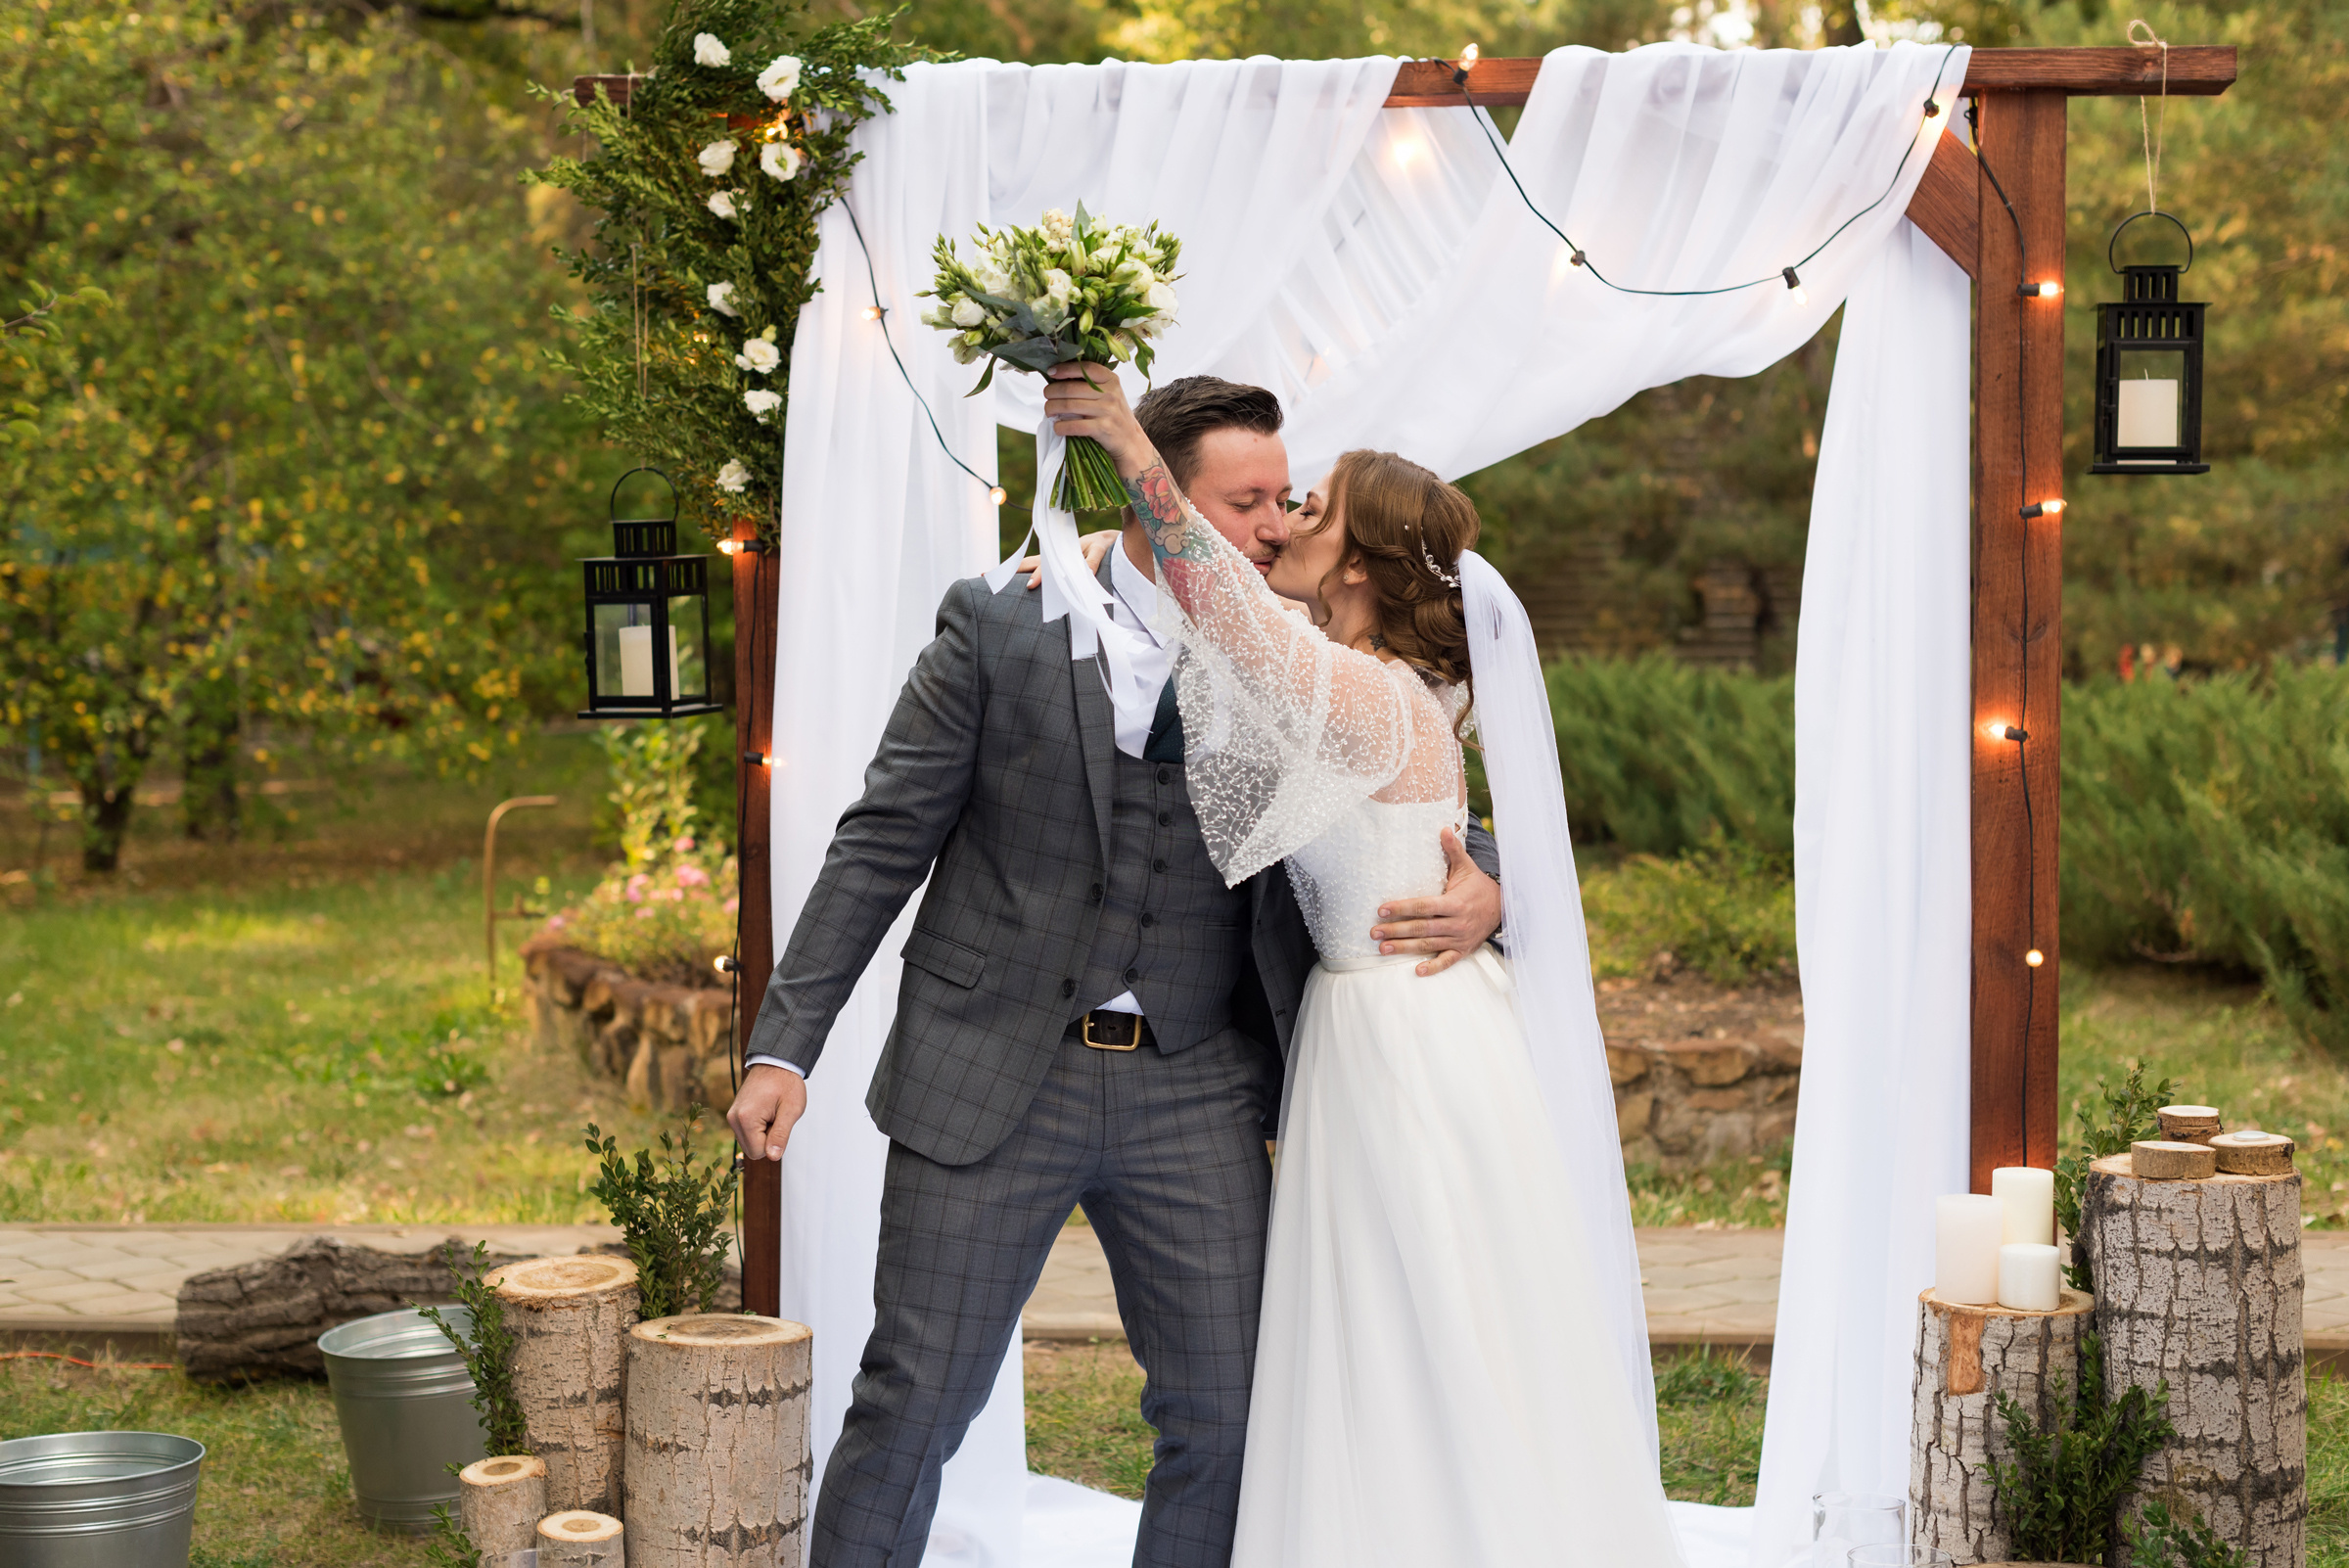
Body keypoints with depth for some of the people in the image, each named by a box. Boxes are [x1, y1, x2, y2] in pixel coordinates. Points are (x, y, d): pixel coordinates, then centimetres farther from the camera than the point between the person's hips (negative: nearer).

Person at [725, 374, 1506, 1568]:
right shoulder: (1000, 627, -6)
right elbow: (881, 845, -3)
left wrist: (1479, 892, -12)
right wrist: (783, 1047, -9)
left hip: (1194, 1088, 3)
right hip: (993, 1070, -3)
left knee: (1225, 1415, 3)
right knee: (913, 1402, 2)